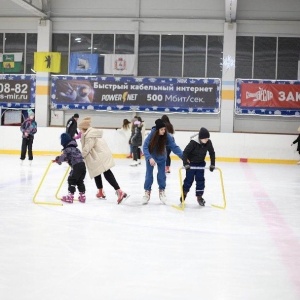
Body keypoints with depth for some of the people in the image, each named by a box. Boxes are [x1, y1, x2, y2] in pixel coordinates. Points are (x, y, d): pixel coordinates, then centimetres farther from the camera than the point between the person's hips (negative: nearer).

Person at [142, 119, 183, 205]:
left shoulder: (167, 136, -25)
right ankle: (147, 192, 18)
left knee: (162, 175, 5)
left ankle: (162, 191, 25)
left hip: (161, 158, 2)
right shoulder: (151, 135, -30)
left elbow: (174, 147, -24)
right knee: (149, 175, 3)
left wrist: (183, 156, -34)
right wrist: (150, 158, -39)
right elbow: (145, 147, -27)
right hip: (150, 157, -1)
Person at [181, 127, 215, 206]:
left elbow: (212, 153, -1)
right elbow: (185, 152, -25)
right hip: (191, 164, -4)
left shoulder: (208, 143, -13)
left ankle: (199, 196, 10)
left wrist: (212, 164, -2)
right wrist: (186, 164, -31)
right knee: (189, 180, 3)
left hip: (201, 164, 4)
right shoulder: (193, 143, -27)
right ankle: (184, 194, 22)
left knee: (200, 180, 1)